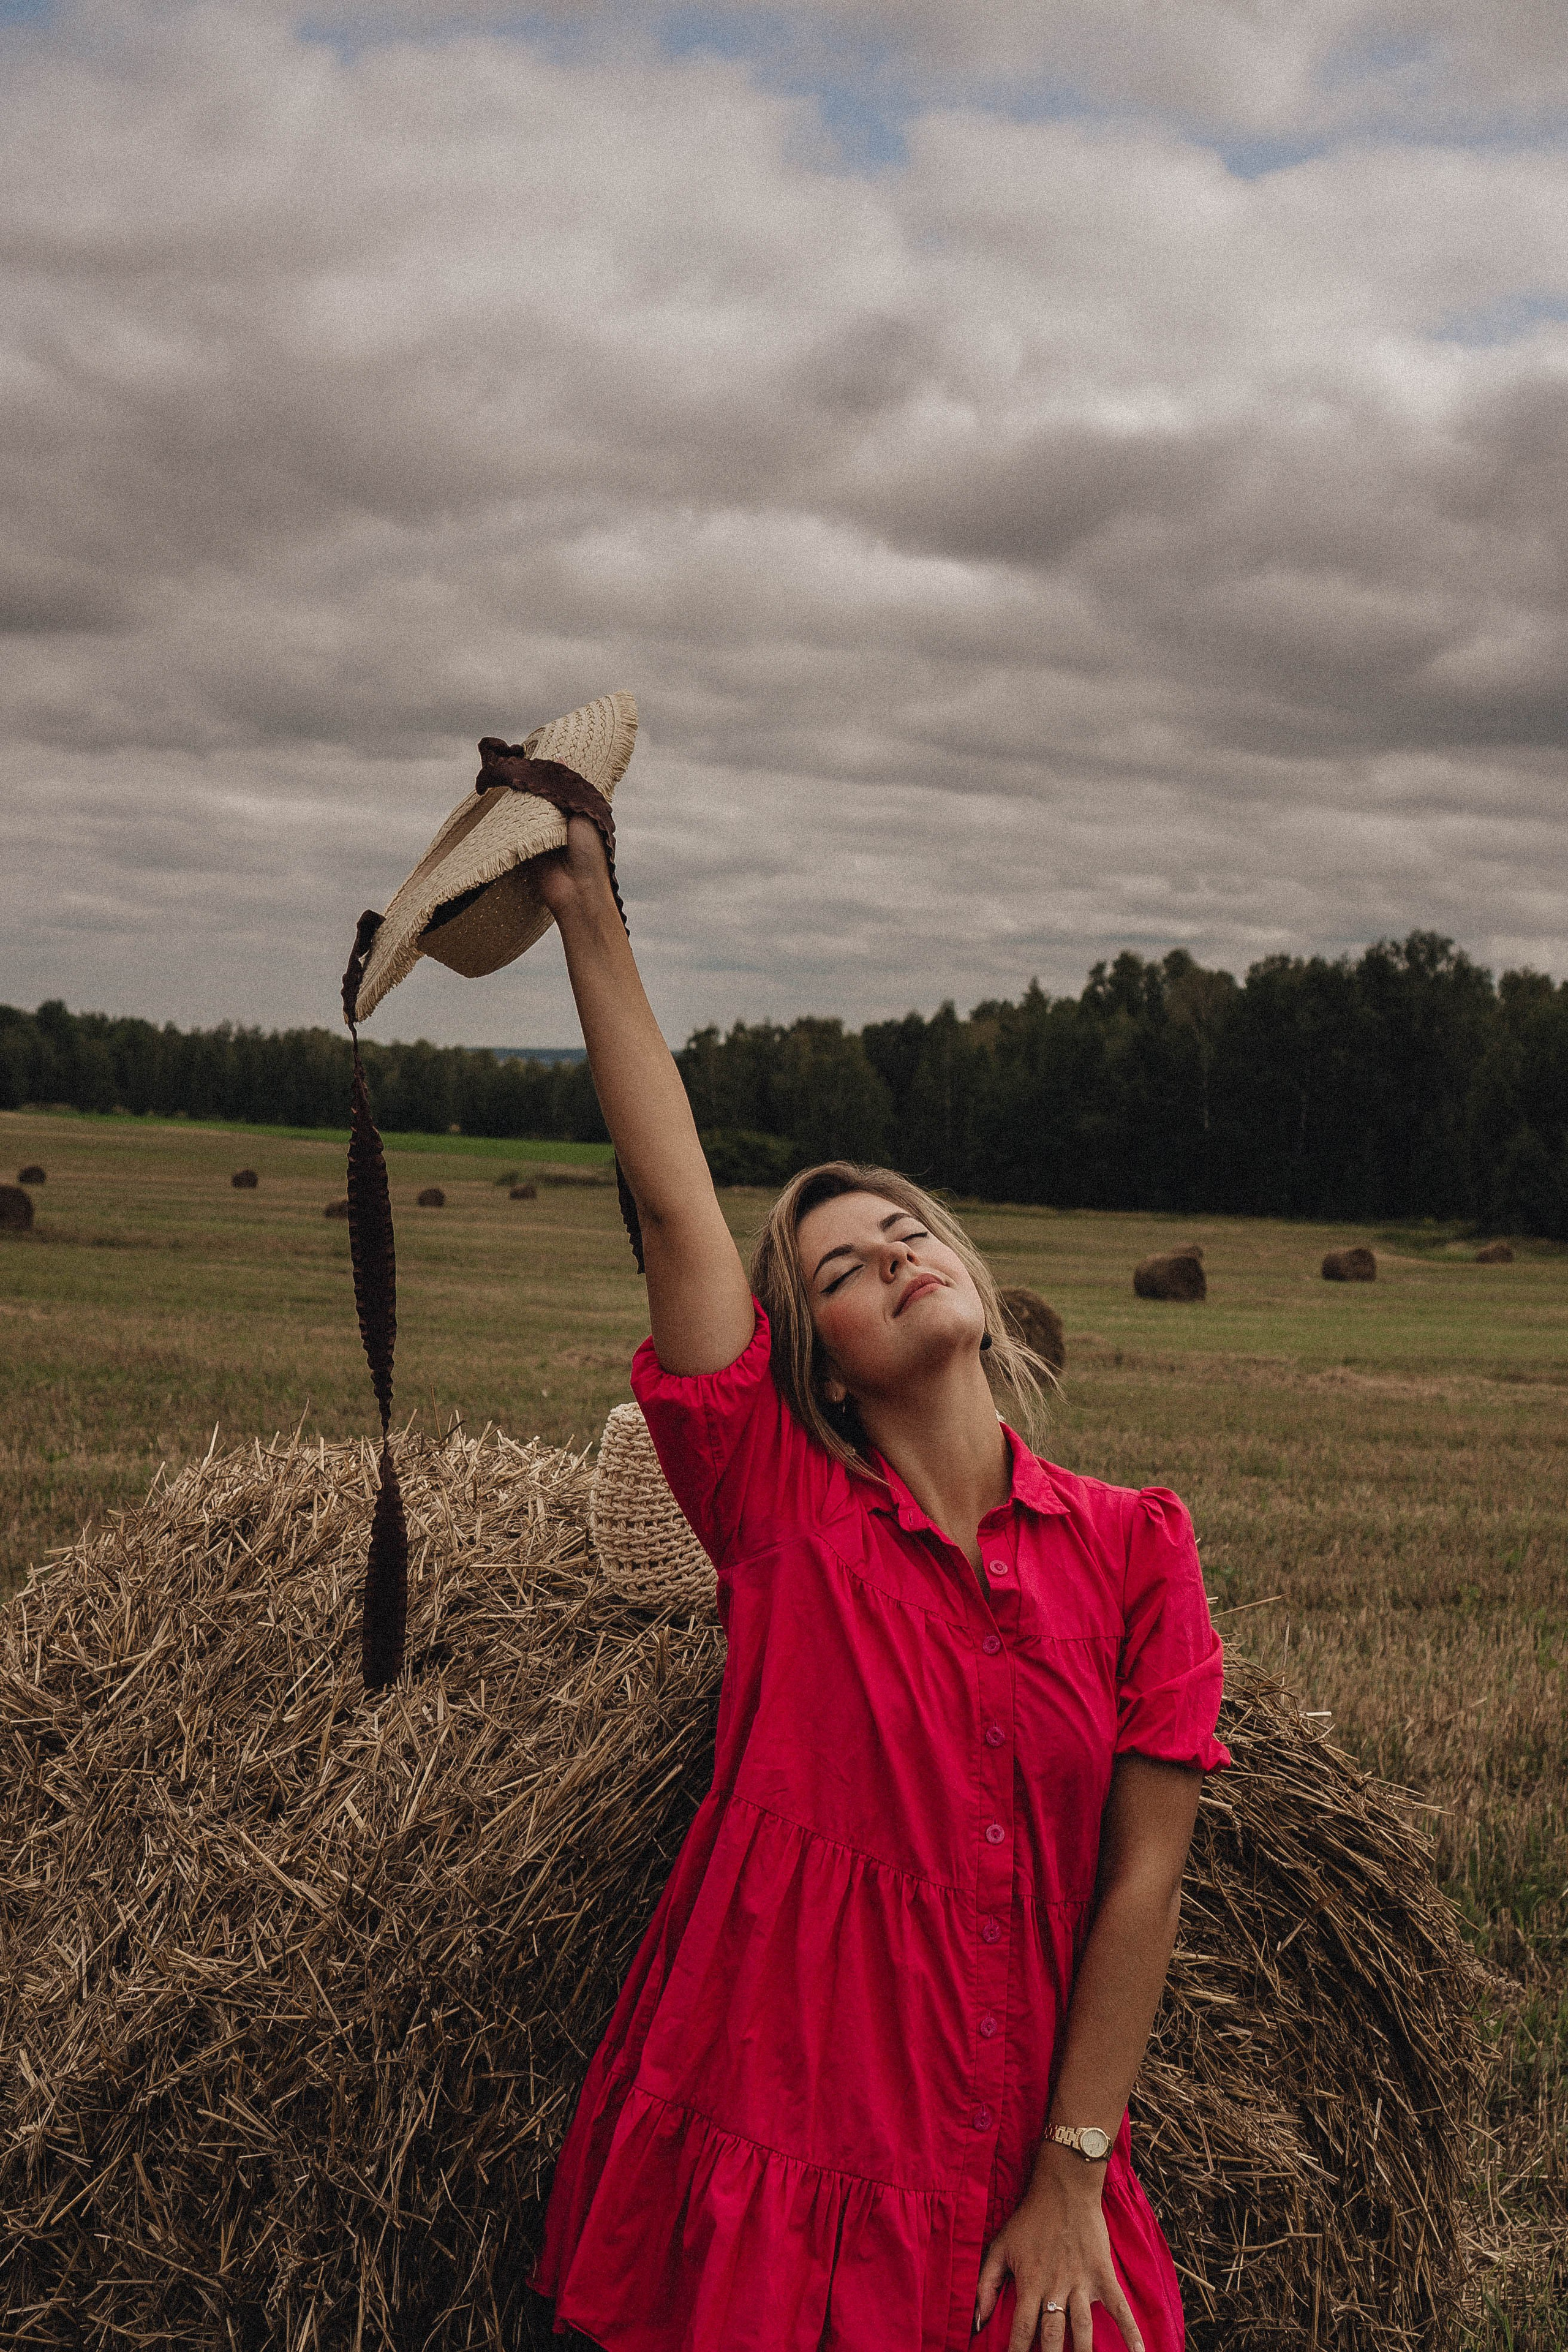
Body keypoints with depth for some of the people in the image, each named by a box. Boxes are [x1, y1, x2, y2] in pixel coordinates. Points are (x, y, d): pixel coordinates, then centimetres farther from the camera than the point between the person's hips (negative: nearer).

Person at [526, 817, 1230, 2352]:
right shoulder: (783, 1516, -5)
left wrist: (1073, 2179, -5)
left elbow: (1144, 1872, -3)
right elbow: (674, 1200, -10)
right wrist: (588, 917, -10)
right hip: (764, 2162, -1)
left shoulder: (1134, 1546, -2)